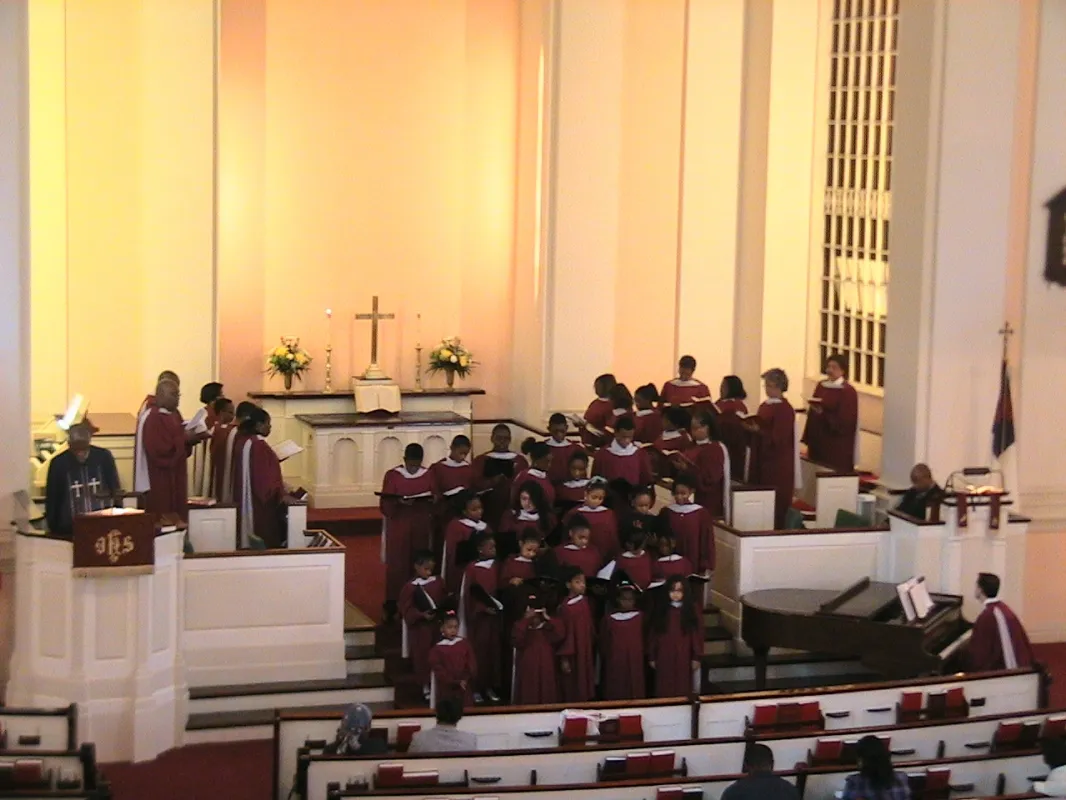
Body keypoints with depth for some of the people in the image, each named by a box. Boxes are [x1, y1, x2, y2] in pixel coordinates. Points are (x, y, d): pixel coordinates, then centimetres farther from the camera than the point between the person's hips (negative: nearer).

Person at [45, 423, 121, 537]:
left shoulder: (104, 457, -3)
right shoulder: (58, 463, -5)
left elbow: (116, 492, 6)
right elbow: (51, 501, 2)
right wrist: (53, 530, 1)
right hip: (70, 529, -1)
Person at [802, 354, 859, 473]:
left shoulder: (848, 392, -12)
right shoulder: (821, 386, 8)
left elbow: (846, 421, -16)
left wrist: (823, 414, -24)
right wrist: (808, 438, 8)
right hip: (818, 439, 7)